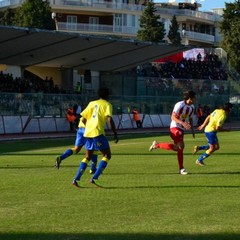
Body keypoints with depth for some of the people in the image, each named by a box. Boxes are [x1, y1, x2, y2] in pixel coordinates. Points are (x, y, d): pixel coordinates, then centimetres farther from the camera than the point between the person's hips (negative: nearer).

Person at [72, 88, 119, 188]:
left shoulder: (92, 103, 19)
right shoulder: (107, 104, 3)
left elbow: (83, 120, 17)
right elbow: (110, 119, -11)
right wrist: (115, 134, -7)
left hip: (88, 132, 6)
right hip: (98, 132, -6)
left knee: (87, 157, 17)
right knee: (107, 155, 1)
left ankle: (76, 179, 7)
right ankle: (95, 178, -11)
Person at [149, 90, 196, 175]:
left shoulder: (192, 107, 8)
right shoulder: (180, 105, -17)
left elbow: (190, 119, 22)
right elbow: (173, 117, -19)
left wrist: (192, 130, 13)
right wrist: (183, 123, -32)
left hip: (182, 129, 9)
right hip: (175, 127, -9)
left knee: (176, 148, 7)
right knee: (181, 146, -19)